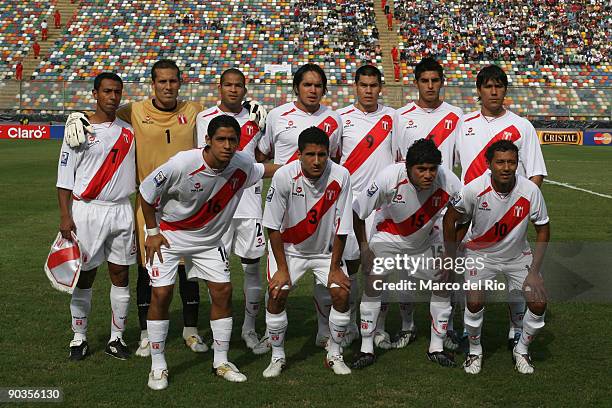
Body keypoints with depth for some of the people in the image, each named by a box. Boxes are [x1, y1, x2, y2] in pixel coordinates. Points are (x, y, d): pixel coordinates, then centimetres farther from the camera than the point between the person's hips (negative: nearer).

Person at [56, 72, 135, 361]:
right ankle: (79, 339, 17)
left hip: (121, 211, 3)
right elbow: (64, 178, -4)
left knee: (120, 276, 6)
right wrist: (65, 217, -11)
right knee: (84, 276, 4)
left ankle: (117, 338, 17)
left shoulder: (128, 131, 9)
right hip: (86, 211, -3)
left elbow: (138, 173, 16)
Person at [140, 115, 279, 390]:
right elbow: (146, 193, -15)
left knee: (223, 291, -2)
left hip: (208, 239, 4)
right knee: (161, 294, -10)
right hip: (169, 235, -4)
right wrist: (152, 233, -10)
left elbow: (265, 169, 11)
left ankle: (221, 362, 14)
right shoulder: (182, 164, -28)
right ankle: (158, 366, 5)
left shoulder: (242, 165, -15)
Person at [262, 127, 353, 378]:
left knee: (342, 293, -13)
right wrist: (282, 269, -14)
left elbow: (341, 228, -12)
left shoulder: (340, 176, -21)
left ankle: (334, 355, 8)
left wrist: (335, 267, -9)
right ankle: (277, 357, 4)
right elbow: (273, 226, -15)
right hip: (289, 248, -1)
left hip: (326, 250, 1)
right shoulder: (284, 176, -24)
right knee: (277, 293, -16)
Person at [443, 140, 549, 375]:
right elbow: (450, 218, -9)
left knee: (539, 303, -11)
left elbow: (543, 230, -8)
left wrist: (534, 271, -13)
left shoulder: (530, 191, -22)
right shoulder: (474, 190, -26)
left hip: (517, 254, 2)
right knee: (475, 302, -20)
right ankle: (475, 351, 9)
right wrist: (450, 257, -2)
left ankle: (521, 349, 18)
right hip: (480, 252, -2)